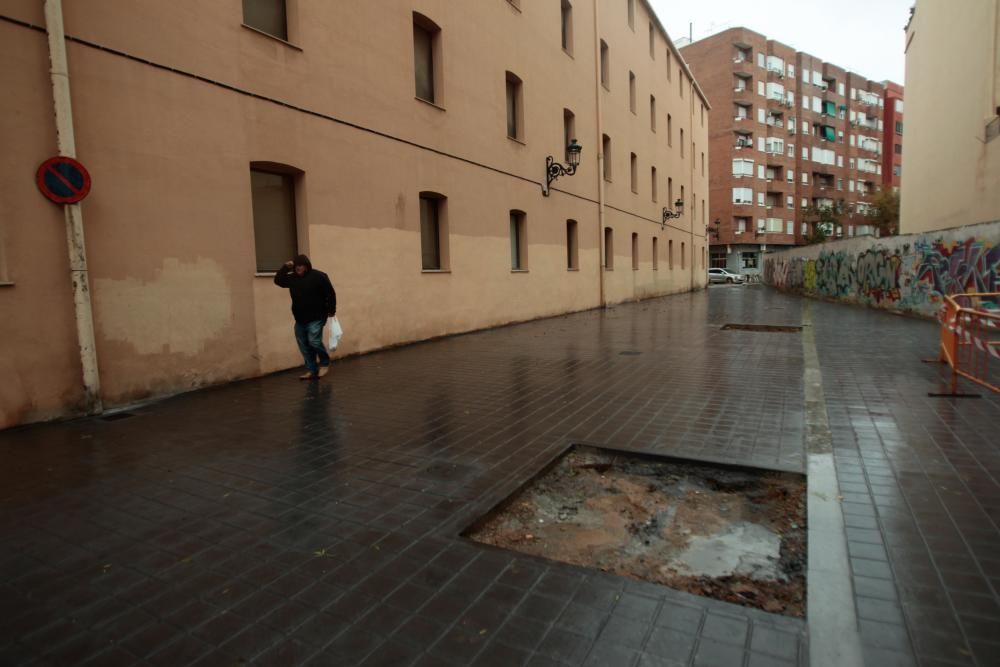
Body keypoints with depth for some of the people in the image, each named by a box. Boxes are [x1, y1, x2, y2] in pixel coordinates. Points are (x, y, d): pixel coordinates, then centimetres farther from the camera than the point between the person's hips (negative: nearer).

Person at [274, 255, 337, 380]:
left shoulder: (318, 276, -10)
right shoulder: (292, 278, 8)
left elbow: (330, 294, -8)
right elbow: (278, 280, 12)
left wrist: (331, 310, -7)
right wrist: (285, 268, -1)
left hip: (316, 318, -7)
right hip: (300, 319, 7)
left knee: (314, 341, -18)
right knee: (304, 346, 7)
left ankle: (324, 363, 5)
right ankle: (312, 370, 16)